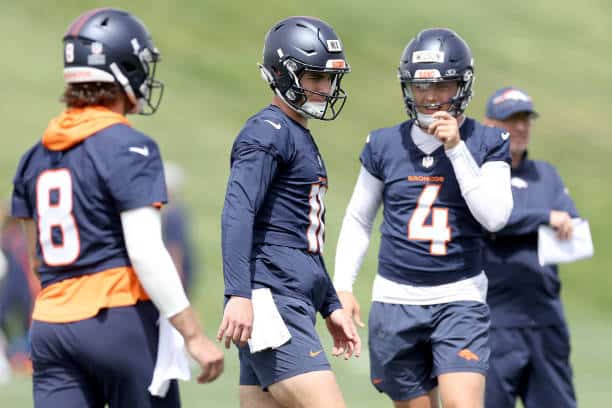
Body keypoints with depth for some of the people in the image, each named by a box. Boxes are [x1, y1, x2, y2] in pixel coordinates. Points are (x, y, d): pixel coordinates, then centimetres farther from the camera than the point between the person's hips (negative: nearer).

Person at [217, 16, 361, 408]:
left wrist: (331, 307, 28)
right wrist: (238, 296, -32)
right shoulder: (268, 133, -9)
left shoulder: (301, 138, 23)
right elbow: (238, 214, -22)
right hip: (271, 302, -10)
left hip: (295, 304, 10)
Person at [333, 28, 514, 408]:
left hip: (460, 298, -2)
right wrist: (343, 286, 7)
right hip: (396, 301, 2)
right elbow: (358, 220, 15)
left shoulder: (486, 143, 0)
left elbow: (495, 217, -13)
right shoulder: (384, 145, 5)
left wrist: (456, 148, -15)